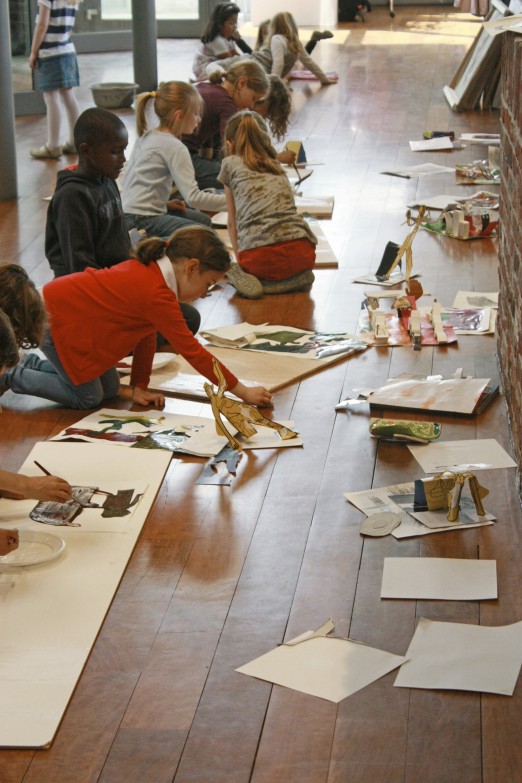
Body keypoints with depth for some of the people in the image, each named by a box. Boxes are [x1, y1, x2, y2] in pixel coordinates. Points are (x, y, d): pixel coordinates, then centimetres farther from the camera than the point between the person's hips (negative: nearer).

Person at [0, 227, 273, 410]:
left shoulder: (149, 268, -1)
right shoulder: (158, 295, -29)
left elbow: (146, 336, 5)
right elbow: (192, 351, -26)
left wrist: (138, 388, 4)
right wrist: (243, 392, -20)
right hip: (54, 319, -10)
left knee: (110, 390, 10)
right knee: (89, 397, -3)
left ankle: (34, 364, 24)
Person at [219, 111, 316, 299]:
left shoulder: (230, 164, 16)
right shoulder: (277, 166, 28)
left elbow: (232, 222, 20)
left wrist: (239, 256, 34)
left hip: (259, 256, -4)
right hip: (301, 255, 4)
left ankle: (246, 277, -1)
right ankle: (295, 278, 7)